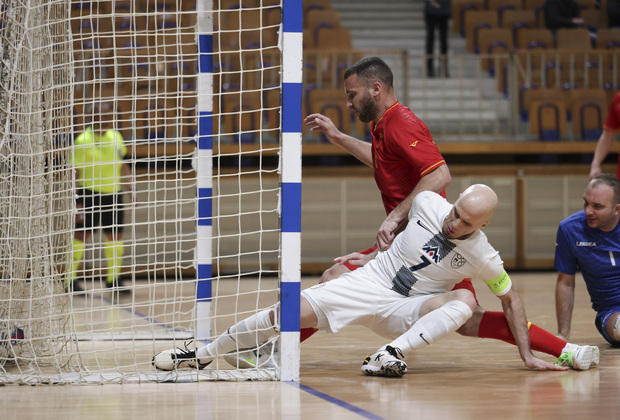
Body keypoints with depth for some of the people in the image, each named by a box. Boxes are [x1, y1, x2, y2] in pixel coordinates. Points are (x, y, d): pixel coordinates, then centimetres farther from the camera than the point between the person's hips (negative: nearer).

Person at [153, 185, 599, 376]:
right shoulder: (428, 203, -12)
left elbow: (510, 298, -2)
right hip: (369, 281, 1)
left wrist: (527, 354, -2)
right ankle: (203, 354, -2)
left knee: (465, 299, -30)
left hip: (405, 311, -1)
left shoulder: (483, 258, -15)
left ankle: (391, 354, -38)